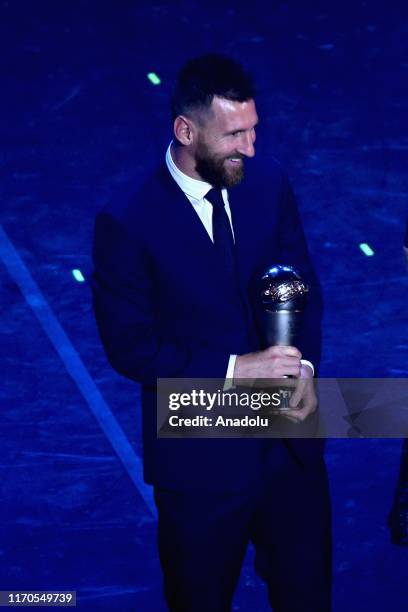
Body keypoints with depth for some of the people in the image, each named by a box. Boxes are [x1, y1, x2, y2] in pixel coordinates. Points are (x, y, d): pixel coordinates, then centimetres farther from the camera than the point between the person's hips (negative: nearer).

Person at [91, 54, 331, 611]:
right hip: (201, 459, -4)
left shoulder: (271, 184, -3)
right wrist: (234, 369, -21)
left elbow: (304, 290, 5)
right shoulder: (127, 223, -17)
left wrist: (303, 370, -12)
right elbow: (129, 346, -14)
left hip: (291, 440, 4)